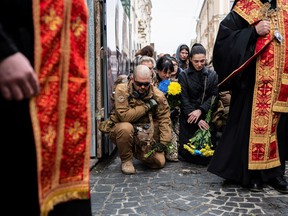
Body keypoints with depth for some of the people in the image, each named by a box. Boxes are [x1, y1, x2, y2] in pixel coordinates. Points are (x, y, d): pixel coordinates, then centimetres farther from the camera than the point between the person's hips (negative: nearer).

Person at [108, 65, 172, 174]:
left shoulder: (157, 95, -5)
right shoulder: (122, 89, -16)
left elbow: (164, 118, -1)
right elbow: (123, 116, -28)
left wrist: (163, 142, -9)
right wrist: (146, 106, -21)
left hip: (146, 136, 3)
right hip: (122, 132, -3)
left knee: (159, 163, -8)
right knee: (126, 128, -38)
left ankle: (137, 152, 25)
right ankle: (126, 160, -11)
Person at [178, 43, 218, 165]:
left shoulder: (212, 75, 7)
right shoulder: (183, 75, 1)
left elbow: (213, 96, -1)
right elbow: (184, 99, -6)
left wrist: (200, 110, -18)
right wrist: (197, 120, -15)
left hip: (206, 117, 2)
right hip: (189, 118, -2)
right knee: (187, 151, -8)